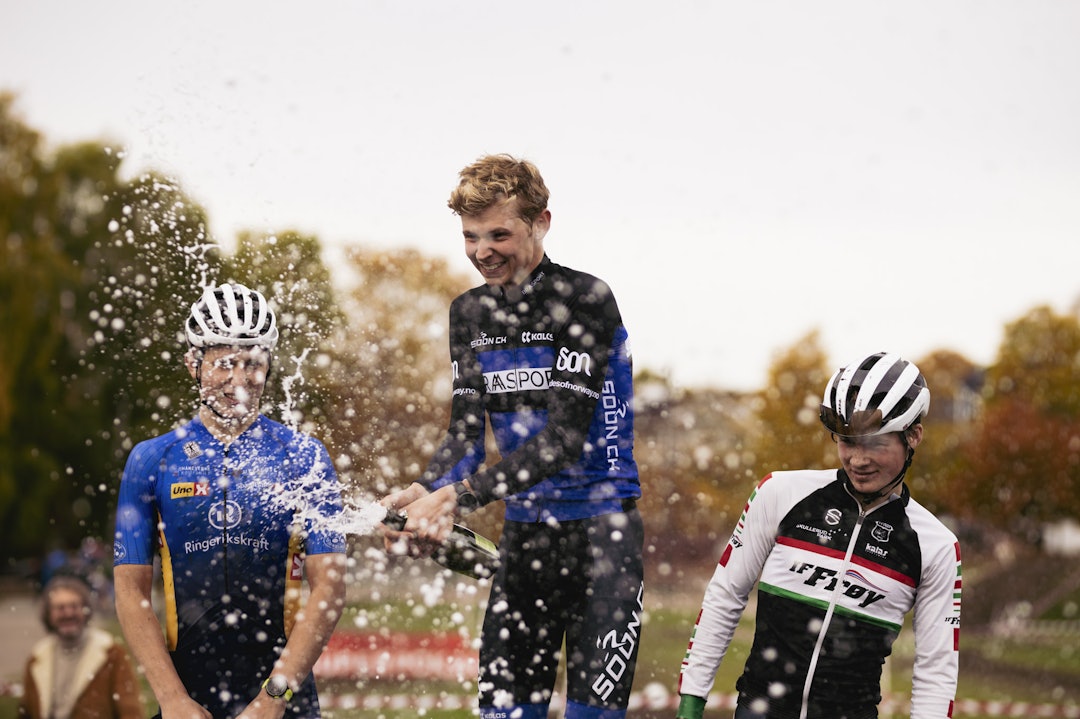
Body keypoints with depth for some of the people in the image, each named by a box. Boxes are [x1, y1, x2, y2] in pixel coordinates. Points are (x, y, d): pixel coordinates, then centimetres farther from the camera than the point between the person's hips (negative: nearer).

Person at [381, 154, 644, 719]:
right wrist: (426, 492, -20)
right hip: (524, 530, 6)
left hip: (599, 529, -6)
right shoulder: (470, 314, 8)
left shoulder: (585, 301, -14)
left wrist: (460, 496, -28)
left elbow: (564, 437, -21)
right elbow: (466, 432, 2)